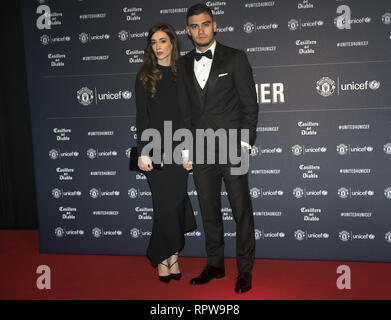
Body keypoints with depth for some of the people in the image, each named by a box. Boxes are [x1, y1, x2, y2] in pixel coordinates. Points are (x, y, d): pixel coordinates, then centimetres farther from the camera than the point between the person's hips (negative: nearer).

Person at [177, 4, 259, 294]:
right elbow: (185, 110, 13)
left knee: (242, 212, 3)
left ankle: (245, 270, 19)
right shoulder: (183, 65, 12)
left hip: (232, 150, -4)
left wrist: (244, 144, -9)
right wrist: (186, 150, 8)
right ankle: (215, 266, 28)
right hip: (201, 152, 4)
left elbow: (250, 104, -2)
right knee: (209, 212, 12)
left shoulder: (235, 58, 1)